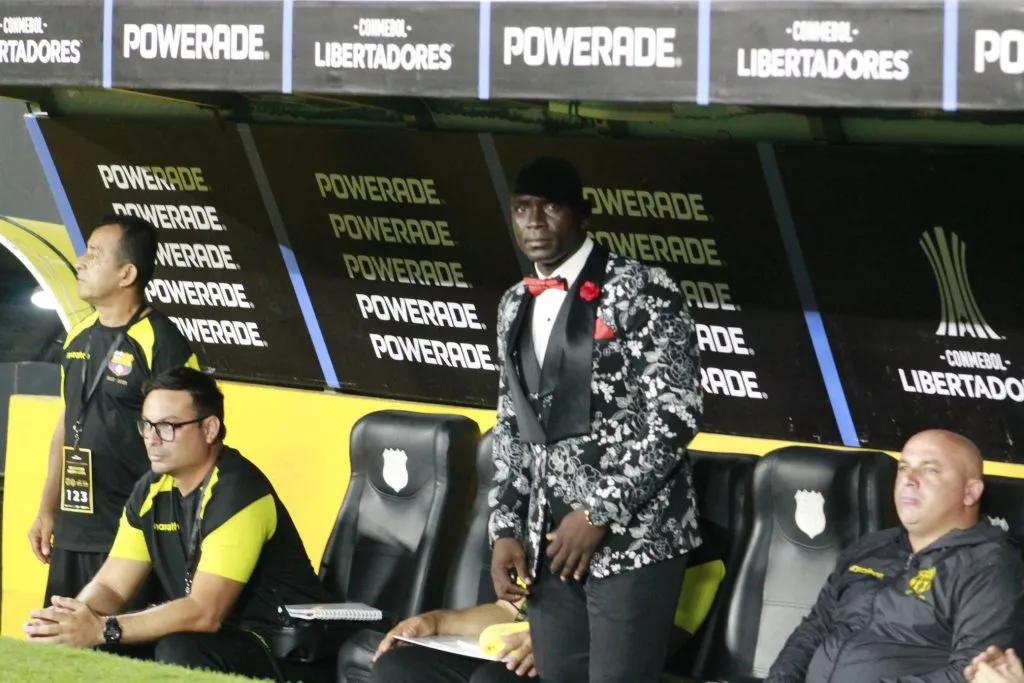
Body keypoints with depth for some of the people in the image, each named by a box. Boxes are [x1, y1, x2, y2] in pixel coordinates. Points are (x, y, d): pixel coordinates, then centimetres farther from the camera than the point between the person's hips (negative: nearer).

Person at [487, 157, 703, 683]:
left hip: (632, 532, -6)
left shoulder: (642, 292, -6)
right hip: (549, 539, 6)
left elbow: (675, 413, -12)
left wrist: (599, 513, -14)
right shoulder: (516, 307, 16)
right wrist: (506, 529, 9)